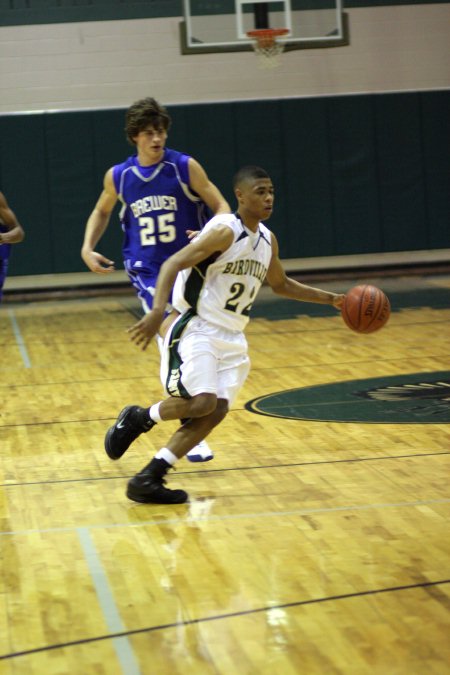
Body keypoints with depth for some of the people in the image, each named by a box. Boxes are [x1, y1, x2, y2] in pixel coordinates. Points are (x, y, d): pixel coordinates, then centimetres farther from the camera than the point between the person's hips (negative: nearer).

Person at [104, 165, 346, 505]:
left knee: (216, 412, -6)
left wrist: (330, 298, 23)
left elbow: (281, 284, 30)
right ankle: (138, 418, 4)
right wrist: (157, 312, -36)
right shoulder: (225, 231, -14)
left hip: (231, 338, 8)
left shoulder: (267, 240, 12)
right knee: (202, 401, -24)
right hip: (195, 329, -8)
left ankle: (148, 480, -2)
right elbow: (173, 264, -22)